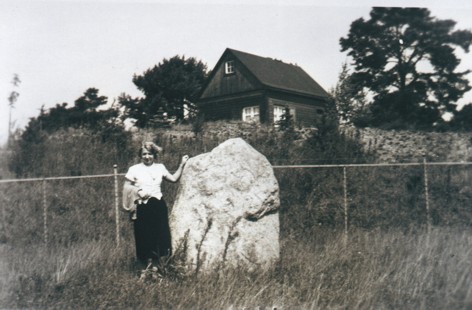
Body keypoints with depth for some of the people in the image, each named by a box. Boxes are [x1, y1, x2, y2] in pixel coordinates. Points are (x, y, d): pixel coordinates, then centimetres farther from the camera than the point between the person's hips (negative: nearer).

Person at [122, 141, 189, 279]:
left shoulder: (160, 167, 8)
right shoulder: (134, 169, -1)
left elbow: (174, 178, 8)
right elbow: (126, 187, 0)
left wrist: (182, 165, 6)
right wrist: (137, 192, -12)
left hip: (158, 205, 3)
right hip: (142, 207, -3)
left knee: (158, 234, 4)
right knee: (144, 235, 1)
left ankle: (155, 264, 18)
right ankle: (147, 264, 15)